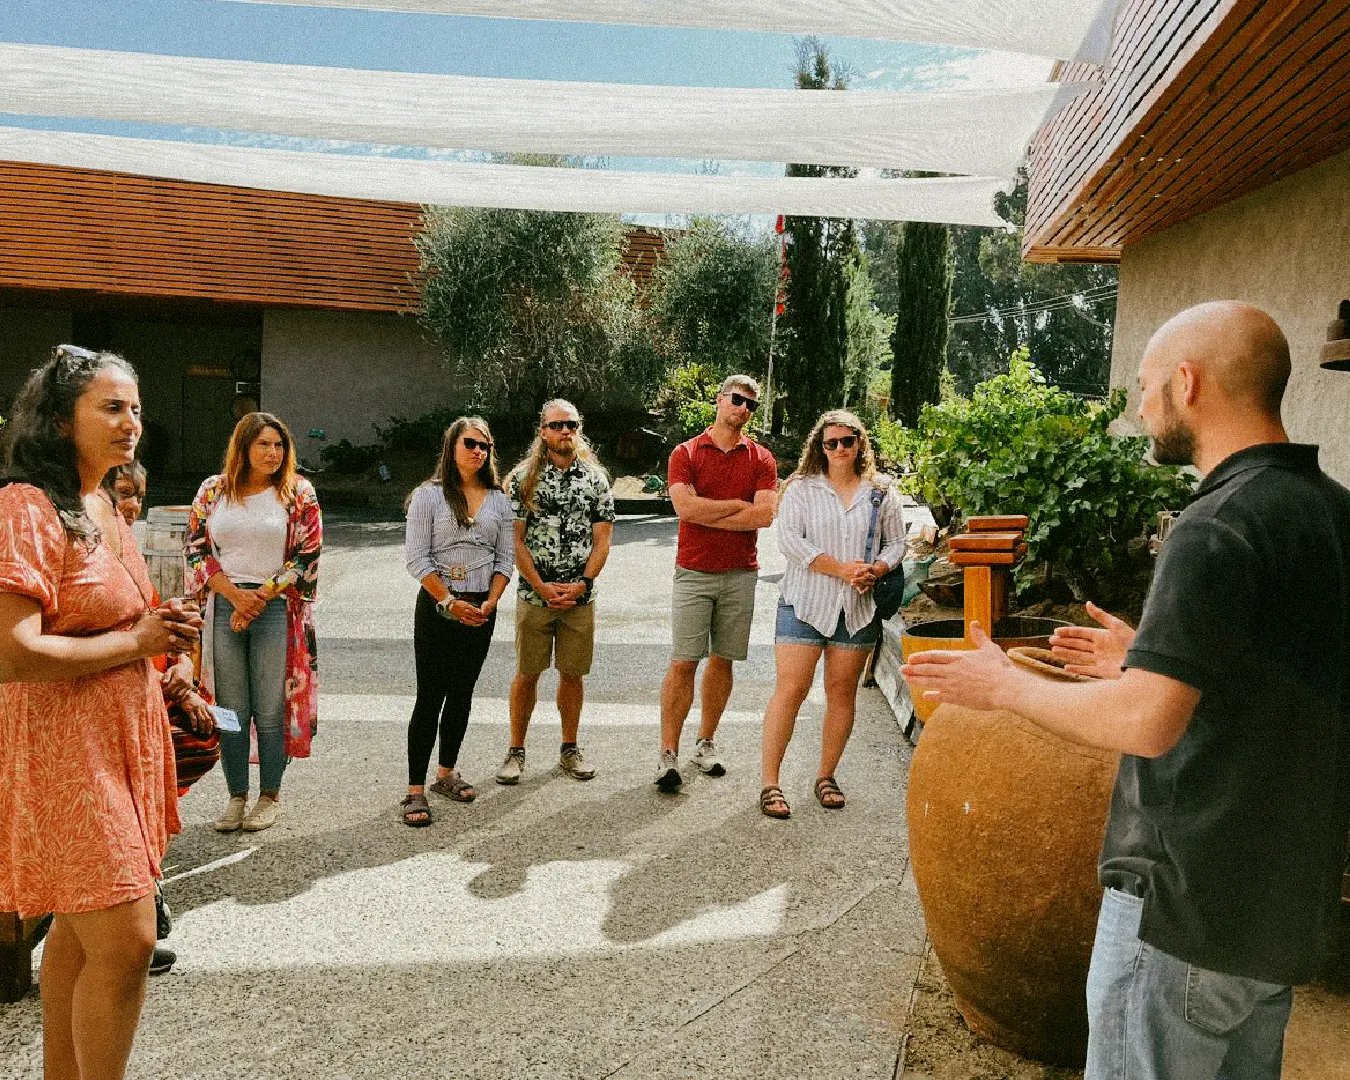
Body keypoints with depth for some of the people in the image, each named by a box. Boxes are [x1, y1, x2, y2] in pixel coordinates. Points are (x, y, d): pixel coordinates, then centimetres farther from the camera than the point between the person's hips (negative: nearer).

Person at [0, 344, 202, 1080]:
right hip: (64, 749, -9)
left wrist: (164, 629, 6)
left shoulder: (100, 509, 12)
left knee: (79, 926, 20)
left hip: (119, 738, 9)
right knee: (125, 939, -7)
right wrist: (136, 641, -17)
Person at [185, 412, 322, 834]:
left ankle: (270, 795, 17)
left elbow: (307, 556, -3)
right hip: (225, 607, 2)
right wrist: (235, 595, -8)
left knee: (271, 709, 2)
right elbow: (196, 548, 5)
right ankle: (236, 796, 20)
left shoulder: (298, 493, 0)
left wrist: (260, 598, -10)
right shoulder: (213, 490, 7)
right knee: (231, 709, 8)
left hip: (276, 608, -2)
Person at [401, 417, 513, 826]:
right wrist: (450, 602, -15)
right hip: (436, 607, -4)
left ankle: (446, 773, 27)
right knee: (430, 697, -5)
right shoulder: (429, 495, -3)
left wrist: (490, 603, -6)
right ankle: (415, 790, 1)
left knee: (462, 693, 12)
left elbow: (504, 557, 8)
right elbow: (417, 558, -8)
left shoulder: (498, 499, 9)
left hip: (481, 611, 4)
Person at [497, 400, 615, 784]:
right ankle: (516, 750, 18)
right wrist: (541, 587, -11)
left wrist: (582, 584, -10)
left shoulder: (595, 478, 4)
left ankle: (569, 749, 23)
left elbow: (602, 540, 2)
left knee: (572, 674, 9)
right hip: (534, 594, -1)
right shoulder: (523, 478, -1)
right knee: (527, 674, 5)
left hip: (580, 596, 2)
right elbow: (515, 541, -4)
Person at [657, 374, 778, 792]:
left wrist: (708, 515, -10)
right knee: (683, 663, -5)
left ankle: (706, 744, 22)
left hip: (740, 574, 3)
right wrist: (739, 504, -7)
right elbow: (686, 507, -15)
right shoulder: (686, 453, 2)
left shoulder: (761, 459, 6)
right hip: (693, 573, -2)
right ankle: (669, 755, 1)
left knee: (722, 660, 9)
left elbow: (765, 515, -9)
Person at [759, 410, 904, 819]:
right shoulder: (800, 489, 1)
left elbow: (895, 543, 14)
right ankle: (770, 783, -1)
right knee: (790, 690, -7)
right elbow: (789, 540, -9)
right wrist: (842, 569, -15)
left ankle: (826, 776, 23)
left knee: (842, 692, 8)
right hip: (805, 603, -3)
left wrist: (874, 571, -8)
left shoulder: (881, 494, 10)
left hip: (858, 608, 3)